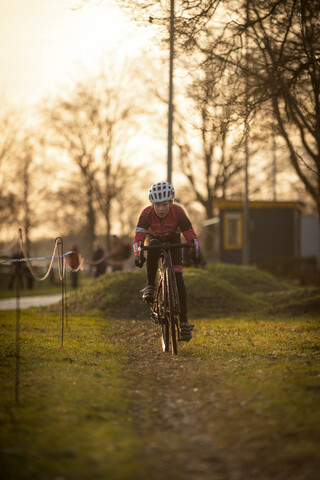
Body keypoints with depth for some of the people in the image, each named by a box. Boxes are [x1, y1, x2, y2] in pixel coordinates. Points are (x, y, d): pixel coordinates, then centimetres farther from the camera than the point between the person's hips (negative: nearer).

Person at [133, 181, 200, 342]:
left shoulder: (178, 212, -31)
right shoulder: (147, 214, -31)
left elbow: (190, 233, -32)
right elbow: (139, 235, -37)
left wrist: (195, 250, -49)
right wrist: (137, 254, -54)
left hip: (173, 241, 0)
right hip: (154, 238, 0)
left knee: (178, 279, -14)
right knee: (152, 246, -40)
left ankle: (184, 320, -6)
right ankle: (150, 286, -29)